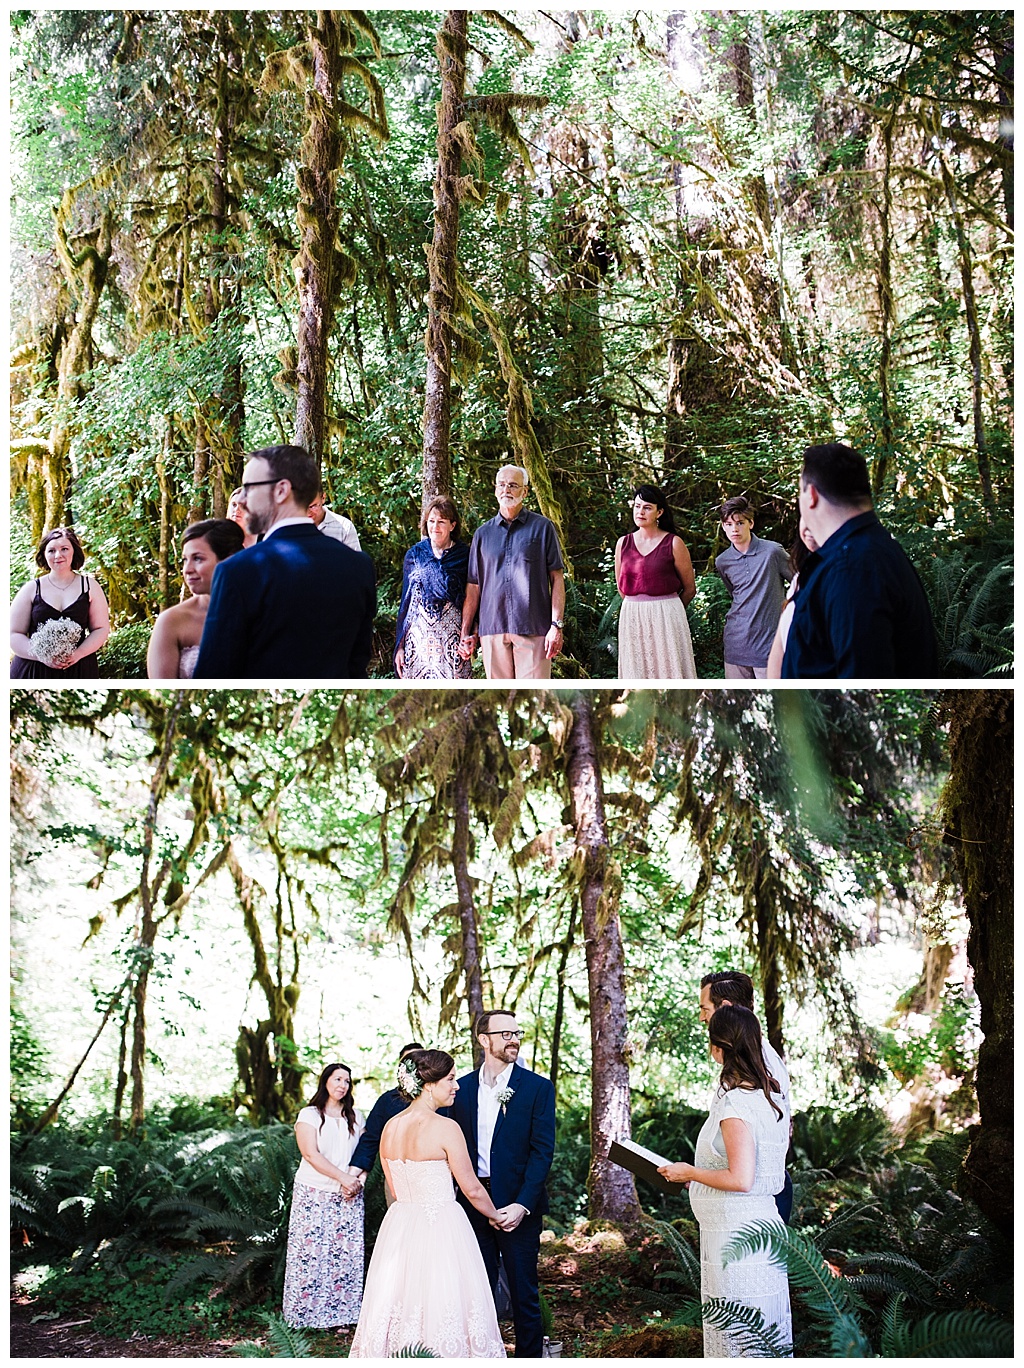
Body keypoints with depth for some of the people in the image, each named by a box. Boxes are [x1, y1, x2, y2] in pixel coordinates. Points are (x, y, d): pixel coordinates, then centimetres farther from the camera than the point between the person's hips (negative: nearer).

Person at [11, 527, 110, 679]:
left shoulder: (89, 586, 5)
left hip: (78, 670, 0)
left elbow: (101, 629, 3)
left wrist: (78, 653, -13)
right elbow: (14, 635, 2)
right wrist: (41, 656, -14)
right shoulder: (31, 589, 4)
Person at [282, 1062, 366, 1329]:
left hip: (348, 1197, 3)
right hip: (314, 1194, -3)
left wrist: (357, 1181, -9)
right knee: (311, 1252, -4)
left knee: (346, 1253, -2)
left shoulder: (355, 1117, 12)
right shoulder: (309, 1115, -1)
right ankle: (309, 1311, 6)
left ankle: (342, 1311, 4)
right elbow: (311, 1154, -11)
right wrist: (343, 1178, -16)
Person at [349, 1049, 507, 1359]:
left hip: (398, 1227, 7)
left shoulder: (390, 1127, 4)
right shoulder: (445, 1127, -15)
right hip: (441, 1232, -6)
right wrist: (496, 1216, 9)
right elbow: (472, 1189, -8)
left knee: (400, 1307, 14)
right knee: (441, 1309, 2)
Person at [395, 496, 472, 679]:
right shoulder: (414, 554, 9)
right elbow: (405, 601, 12)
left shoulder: (464, 556, 4)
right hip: (417, 635, 2)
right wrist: (399, 645, 7)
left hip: (452, 638, -2)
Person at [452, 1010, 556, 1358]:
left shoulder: (537, 1087, -4)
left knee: (524, 1292, 6)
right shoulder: (462, 1088, 6)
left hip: (518, 1205, -3)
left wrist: (522, 1204, -16)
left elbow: (542, 1150, -8)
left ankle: (529, 1354, 18)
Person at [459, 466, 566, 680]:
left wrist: (557, 625, -6)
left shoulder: (542, 527, 6)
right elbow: (473, 586, 15)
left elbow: (557, 578, 3)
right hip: (492, 629, 3)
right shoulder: (483, 533, 15)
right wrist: (465, 632, 10)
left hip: (533, 629, -3)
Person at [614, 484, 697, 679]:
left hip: (666, 619, -3)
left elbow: (690, 588, 5)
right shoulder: (623, 543, 7)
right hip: (632, 618, 3)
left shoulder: (673, 543, -2)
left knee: (669, 669, -3)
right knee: (638, 672, 3)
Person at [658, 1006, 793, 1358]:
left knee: (737, 1343, 0)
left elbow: (740, 1180, -23)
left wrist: (690, 1172, -9)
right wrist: (701, 1175, 22)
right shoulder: (768, 1097, 9)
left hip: (735, 1236, -9)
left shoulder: (734, 1103, -18)